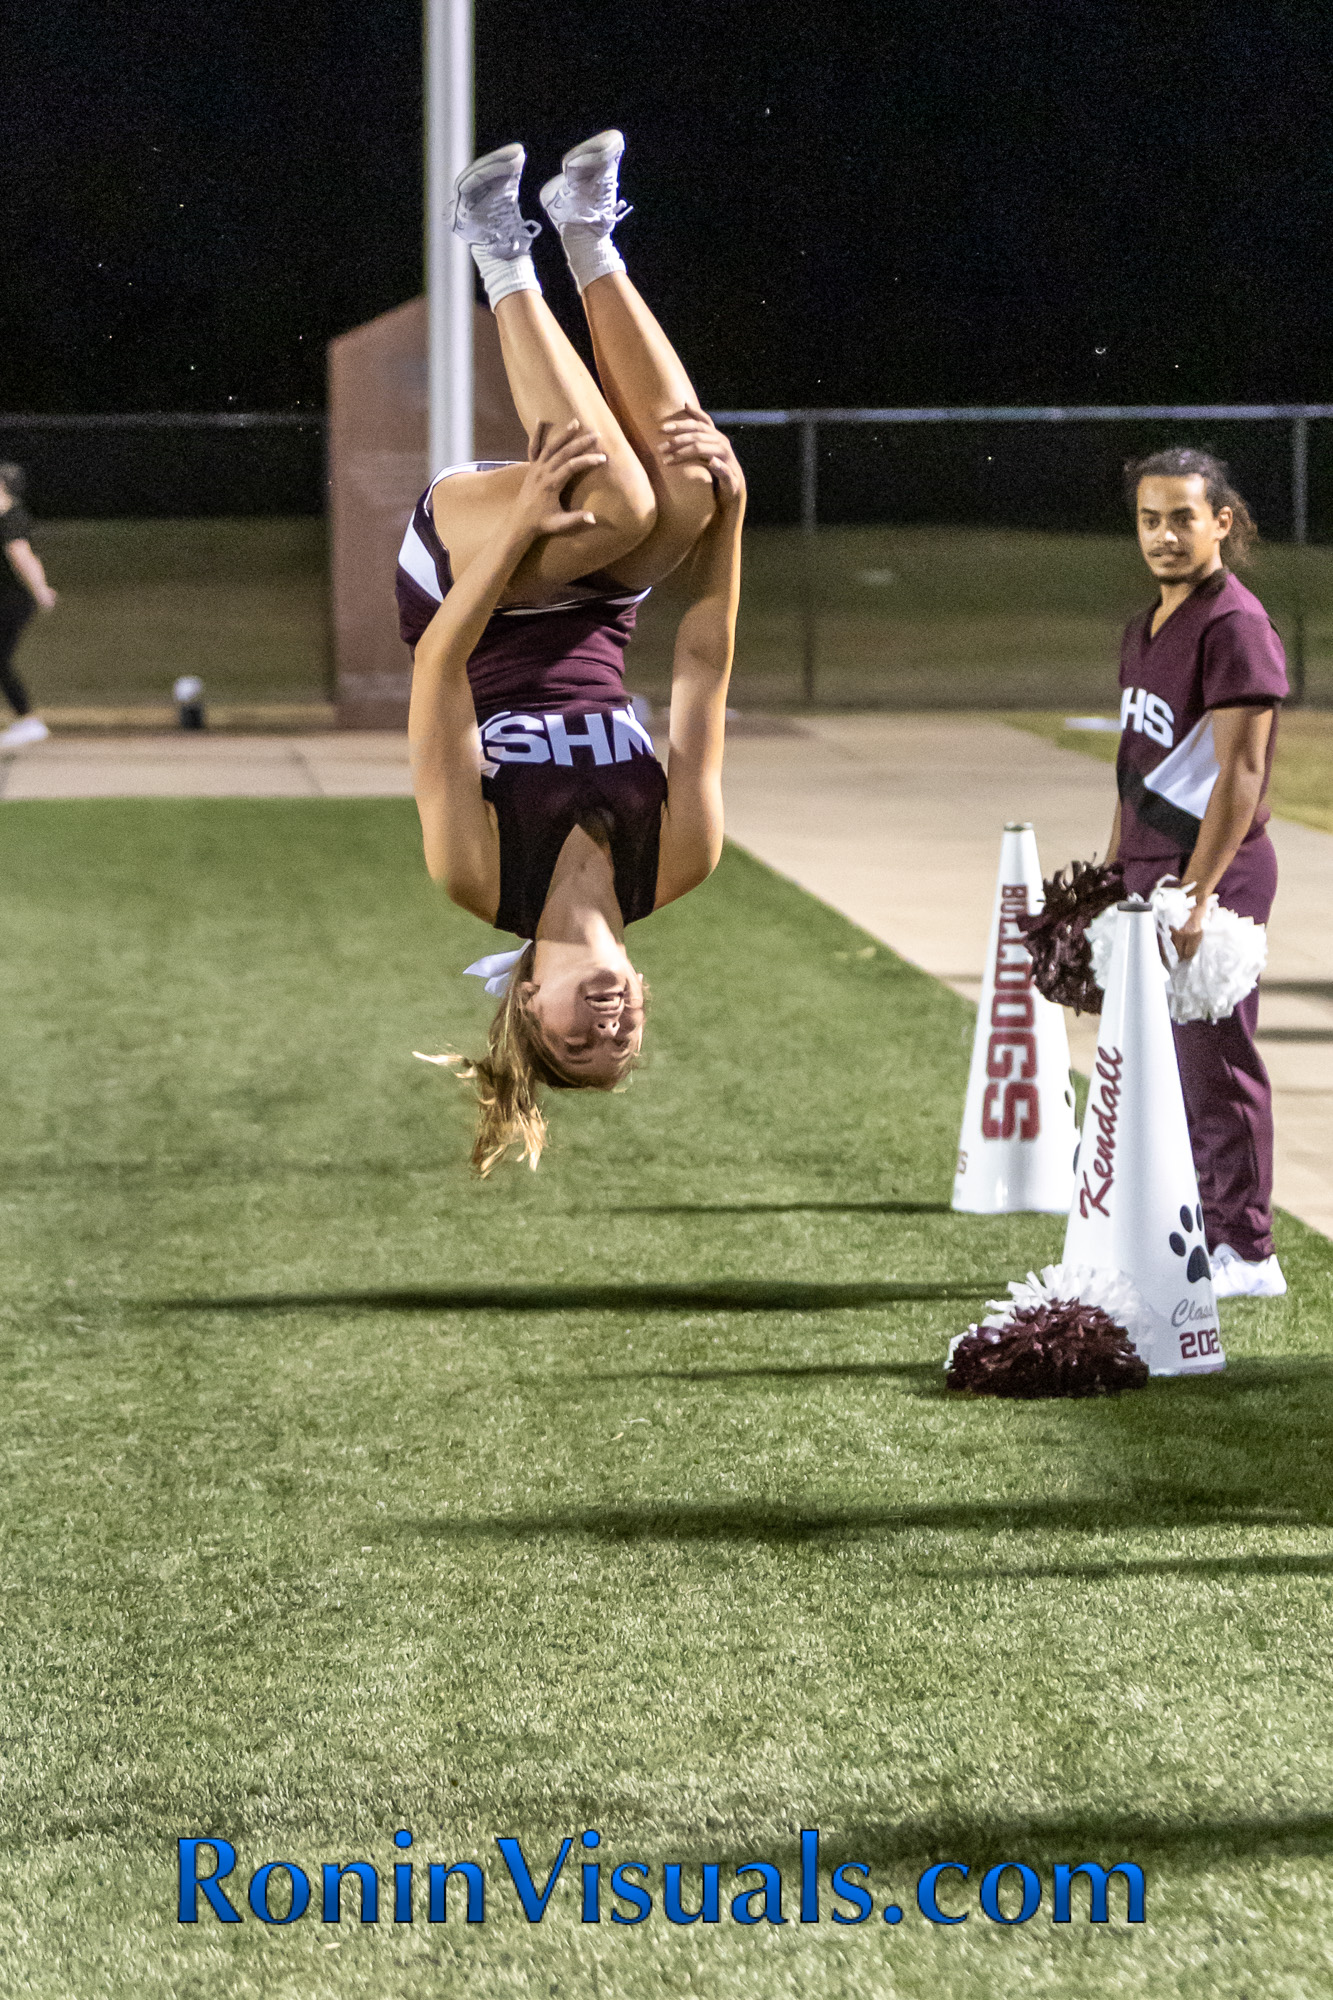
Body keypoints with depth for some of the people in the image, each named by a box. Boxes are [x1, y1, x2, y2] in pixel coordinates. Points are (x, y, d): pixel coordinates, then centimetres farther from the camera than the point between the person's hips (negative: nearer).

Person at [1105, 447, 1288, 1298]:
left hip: (1213, 872, -9)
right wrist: (1113, 875, 20)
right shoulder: (1147, 628, 15)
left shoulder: (1234, 625, -14)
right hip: (1151, 868, 9)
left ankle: (1246, 1252, 1)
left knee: (1215, 1059, -5)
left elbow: (1239, 776, -19)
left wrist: (1195, 895, -22)